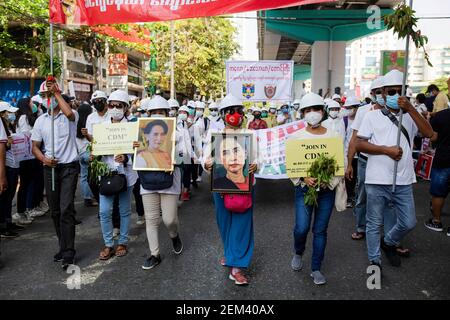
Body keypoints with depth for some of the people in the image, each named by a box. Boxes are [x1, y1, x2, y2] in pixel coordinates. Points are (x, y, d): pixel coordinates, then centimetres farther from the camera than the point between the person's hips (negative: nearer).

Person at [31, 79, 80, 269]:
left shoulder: (71, 115, -3)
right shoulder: (41, 121, 11)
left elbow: (69, 113, -30)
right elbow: (35, 146, 11)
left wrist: (56, 92, -19)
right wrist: (43, 159, -10)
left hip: (69, 167, -5)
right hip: (50, 168, 6)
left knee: (66, 209, -11)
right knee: (55, 211, 11)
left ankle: (68, 253, -6)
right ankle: (64, 247, 26)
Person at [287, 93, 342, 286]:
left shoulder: (333, 136, 1)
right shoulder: (296, 137, -3)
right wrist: (304, 178, -18)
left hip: (327, 189, 1)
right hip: (304, 188, -1)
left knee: (320, 230, 8)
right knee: (301, 228, -6)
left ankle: (316, 269, 25)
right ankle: (298, 253, 28)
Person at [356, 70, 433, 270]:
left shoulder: (410, 116, 8)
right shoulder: (373, 116, 0)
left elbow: (428, 133, -9)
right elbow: (360, 144, -4)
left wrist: (410, 108, -17)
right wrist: (386, 150, -14)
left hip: (403, 181, 3)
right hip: (377, 180, -3)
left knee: (408, 223, 12)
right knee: (374, 224, 9)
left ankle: (388, 243, 41)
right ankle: (374, 260, 26)